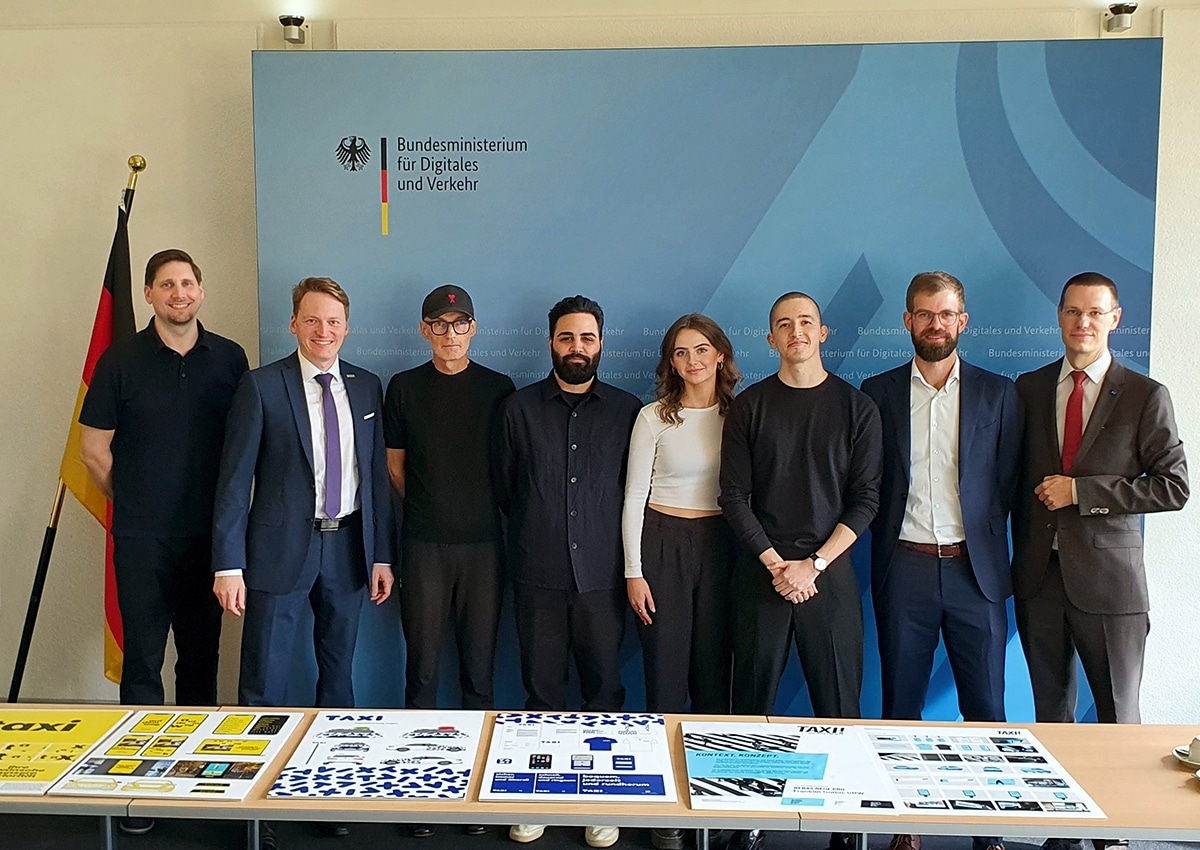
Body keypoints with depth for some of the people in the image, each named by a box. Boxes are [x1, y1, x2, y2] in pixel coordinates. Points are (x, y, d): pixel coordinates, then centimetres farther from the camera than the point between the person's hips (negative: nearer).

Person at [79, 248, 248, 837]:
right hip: (142, 539, -2)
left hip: (209, 534, 2)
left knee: (201, 655, 11)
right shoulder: (121, 361, -2)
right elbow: (94, 450, 4)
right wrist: (136, 503, 7)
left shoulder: (229, 358, 3)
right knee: (143, 660, 3)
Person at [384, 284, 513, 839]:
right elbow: (395, 465, 12)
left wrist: (476, 511, 6)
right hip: (424, 544, 0)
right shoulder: (404, 388, 6)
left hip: (483, 543, 0)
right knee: (422, 668, 4)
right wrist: (430, 508, 10)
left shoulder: (498, 389, 5)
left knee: (479, 668, 5)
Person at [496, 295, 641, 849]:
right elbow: (504, 486, 11)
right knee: (541, 689, 8)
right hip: (538, 574, 0)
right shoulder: (520, 407, 5)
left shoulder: (627, 410, 5)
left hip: (601, 574, 0)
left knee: (603, 687, 6)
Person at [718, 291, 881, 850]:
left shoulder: (856, 407, 5)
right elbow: (734, 496, 1)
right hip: (761, 571, 0)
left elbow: (865, 501, 1)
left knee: (839, 701, 2)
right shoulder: (749, 406, 5)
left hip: (829, 571, 0)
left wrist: (814, 564, -8)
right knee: (753, 700, 4)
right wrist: (776, 564, -7)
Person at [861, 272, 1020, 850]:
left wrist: (984, 545, 1)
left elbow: (1007, 483, 6)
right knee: (901, 704, 8)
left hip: (974, 569, 0)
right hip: (904, 569, 0)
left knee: (986, 707, 5)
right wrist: (888, 540, -1)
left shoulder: (997, 393, 6)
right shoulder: (877, 393, 5)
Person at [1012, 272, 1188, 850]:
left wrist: (1080, 491, -14)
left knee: (1118, 717, 6)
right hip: (1040, 574, 3)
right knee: (1051, 713, 13)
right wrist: (1018, 555, 7)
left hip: (1108, 578, -3)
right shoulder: (1029, 389, 7)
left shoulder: (1145, 396, -2)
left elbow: (1173, 487, -7)